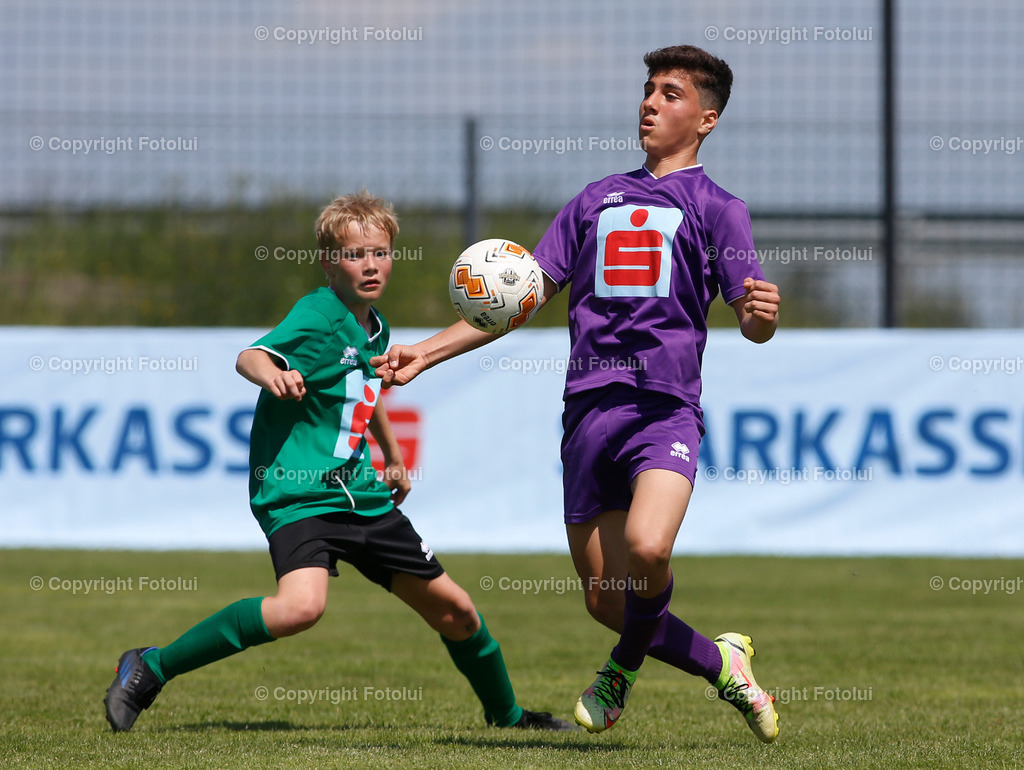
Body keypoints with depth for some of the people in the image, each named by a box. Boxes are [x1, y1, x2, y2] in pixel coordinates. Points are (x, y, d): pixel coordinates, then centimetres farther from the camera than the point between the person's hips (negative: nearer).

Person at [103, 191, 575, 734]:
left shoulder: (375, 328, 12)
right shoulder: (317, 316, -14)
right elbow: (249, 357, -33)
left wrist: (394, 455, 39)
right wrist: (272, 374, -54)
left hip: (362, 498, 8)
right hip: (297, 491, -8)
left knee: (455, 610, 12)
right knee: (302, 606, -33)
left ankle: (506, 714, 38)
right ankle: (151, 668, -22)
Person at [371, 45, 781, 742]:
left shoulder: (716, 208, 10)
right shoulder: (597, 200, 23)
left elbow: (752, 322, 0)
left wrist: (762, 312, -25)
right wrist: (426, 353, 16)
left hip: (665, 409, -5)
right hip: (589, 414, 5)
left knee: (647, 550, -29)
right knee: (606, 600, 0)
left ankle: (626, 667, 1)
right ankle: (721, 664, 23)